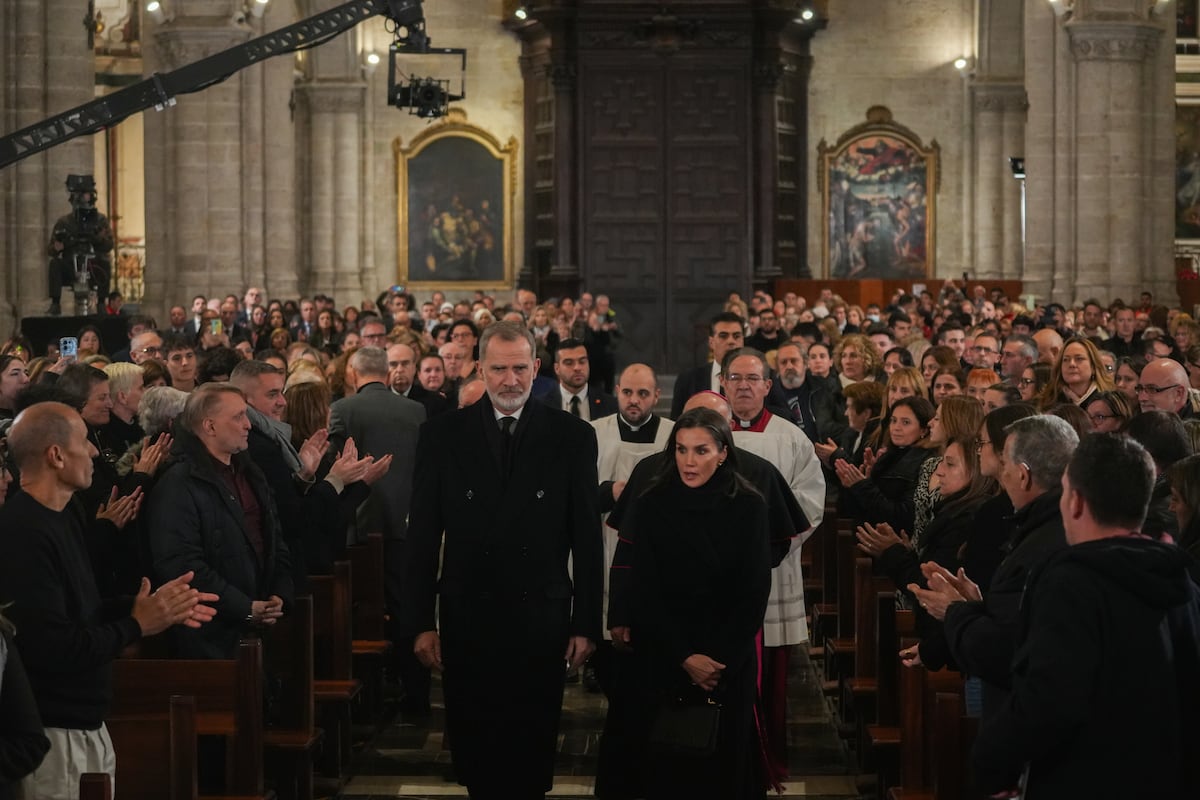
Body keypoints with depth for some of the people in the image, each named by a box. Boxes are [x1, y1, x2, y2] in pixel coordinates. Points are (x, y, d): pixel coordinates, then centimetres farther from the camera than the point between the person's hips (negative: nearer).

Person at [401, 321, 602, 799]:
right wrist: (419, 621, -2)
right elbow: (422, 535, 2)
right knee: (474, 755, 9)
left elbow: (587, 537, 2)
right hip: (466, 621, 1)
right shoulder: (442, 435, 1)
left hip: (540, 621, 0)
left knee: (533, 757, 7)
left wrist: (587, 624, -1)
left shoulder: (572, 436, 1)